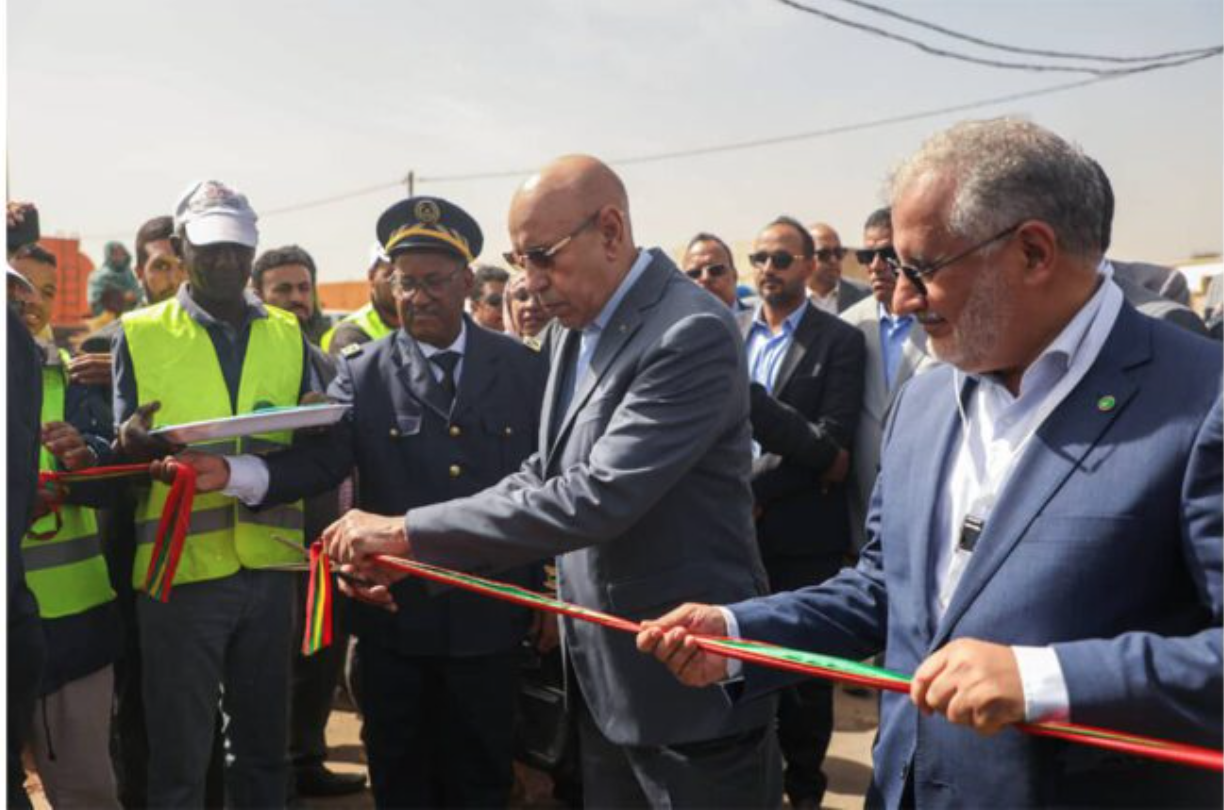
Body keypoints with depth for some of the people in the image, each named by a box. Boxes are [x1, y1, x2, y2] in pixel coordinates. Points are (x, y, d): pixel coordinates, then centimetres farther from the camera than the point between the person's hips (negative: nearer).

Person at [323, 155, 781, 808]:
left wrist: (409, 531, -24)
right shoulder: (577, 330, 7)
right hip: (602, 679, 8)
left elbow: (599, 496, -29)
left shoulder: (692, 333, -22)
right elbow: (543, 477, 11)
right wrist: (407, 558, -1)